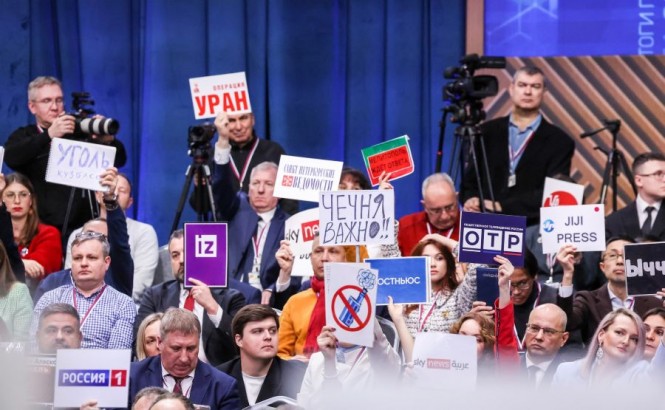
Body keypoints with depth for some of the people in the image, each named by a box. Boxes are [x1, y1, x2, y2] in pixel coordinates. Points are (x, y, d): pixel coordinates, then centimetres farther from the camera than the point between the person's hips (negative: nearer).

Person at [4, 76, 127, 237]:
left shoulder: (81, 133, 8)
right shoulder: (24, 137, 9)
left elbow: (120, 160, 2)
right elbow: (11, 158, -13)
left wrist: (108, 139, -20)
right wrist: (49, 135, -25)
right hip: (40, 229, 0)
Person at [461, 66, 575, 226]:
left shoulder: (559, 141, 2)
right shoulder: (487, 131, 13)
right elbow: (470, 178, 16)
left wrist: (502, 206, -15)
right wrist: (471, 199, -8)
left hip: (532, 228, -2)